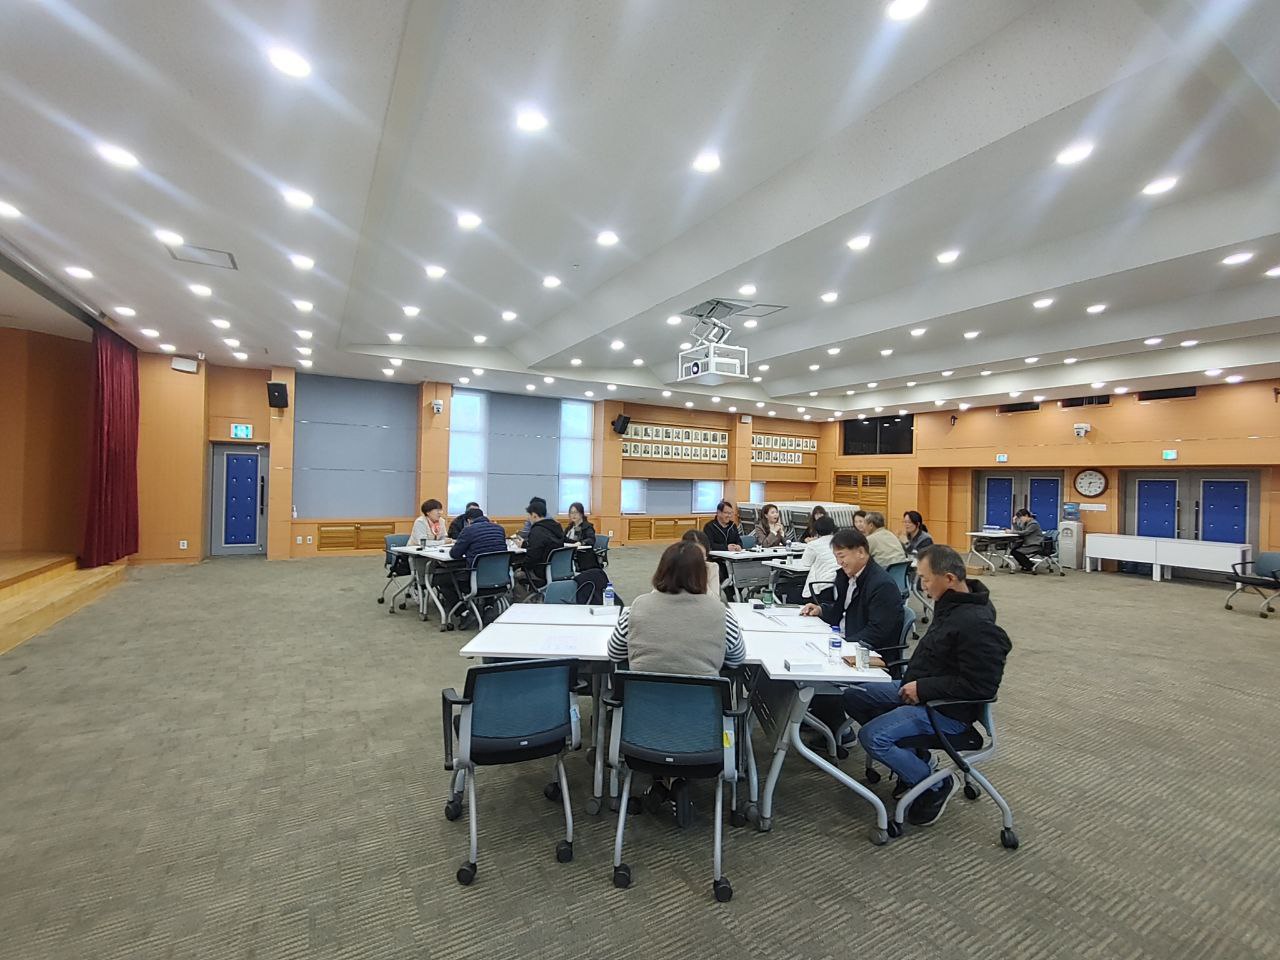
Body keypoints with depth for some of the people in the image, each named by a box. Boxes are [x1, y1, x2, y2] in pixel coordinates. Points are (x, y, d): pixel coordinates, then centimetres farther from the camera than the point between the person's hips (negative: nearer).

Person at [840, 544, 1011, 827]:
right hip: (919, 690, 10)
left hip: (947, 710, -10)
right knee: (853, 696, 8)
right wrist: (912, 681, 7)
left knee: (872, 737, -22)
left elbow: (980, 685, -27)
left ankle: (937, 785, 2)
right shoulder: (951, 604, 2)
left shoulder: (977, 624, -27)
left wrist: (922, 688, -21)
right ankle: (912, 760, 16)